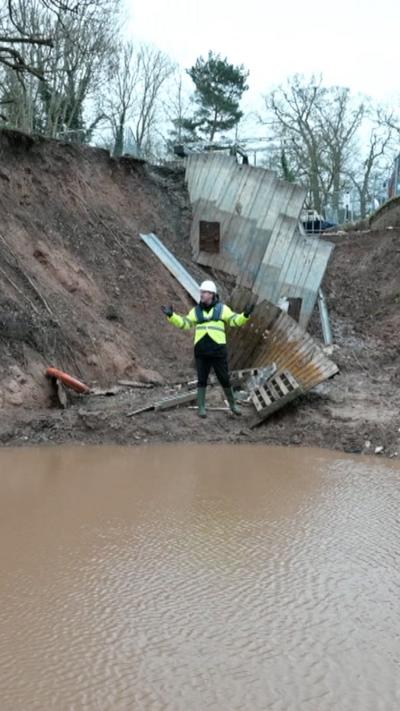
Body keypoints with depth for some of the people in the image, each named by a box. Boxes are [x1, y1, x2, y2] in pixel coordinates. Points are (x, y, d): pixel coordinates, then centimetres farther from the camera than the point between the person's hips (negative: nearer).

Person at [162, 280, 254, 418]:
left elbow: (235, 321, -3)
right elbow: (184, 323, 5)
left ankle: (232, 404, 26)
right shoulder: (196, 311, 10)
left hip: (218, 350, -1)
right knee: (202, 380, 2)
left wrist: (245, 315, -23)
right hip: (201, 351, 1)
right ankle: (201, 408, 12)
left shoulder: (222, 308, 4)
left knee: (224, 379, 7)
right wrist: (171, 315, -9)